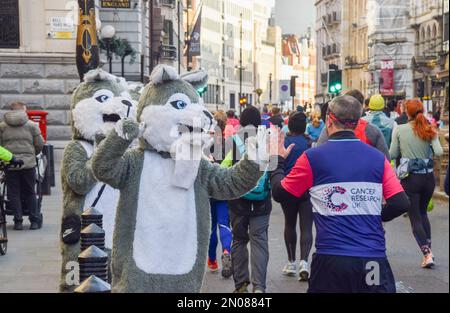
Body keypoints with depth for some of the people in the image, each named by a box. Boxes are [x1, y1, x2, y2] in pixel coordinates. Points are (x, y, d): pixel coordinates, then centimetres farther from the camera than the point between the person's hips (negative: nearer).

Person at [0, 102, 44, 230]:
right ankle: (35, 221, 10)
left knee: (13, 193, 8)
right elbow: (40, 144, 2)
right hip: (28, 163, 0)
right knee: (30, 193, 9)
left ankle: (18, 221, 7)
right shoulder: (32, 125, 1)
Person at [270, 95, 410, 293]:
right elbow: (401, 203, -2)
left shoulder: (312, 157, -4)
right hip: (374, 259, 1)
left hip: (331, 259, -1)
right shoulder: (378, 158, 2)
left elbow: (279, 193, 5)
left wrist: (277, 161, 22)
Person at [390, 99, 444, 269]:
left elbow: (392, 154, -4)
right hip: (428, 177, 3)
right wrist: (426, 149, 10)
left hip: (409, 177, -3)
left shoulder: (399, 130, -6)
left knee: (415, 217, 3)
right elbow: (439, 152, -10)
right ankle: (428, 248, 20)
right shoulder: (429, 130, 0)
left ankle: (427, 253, -10)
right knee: (423, 212, 23)